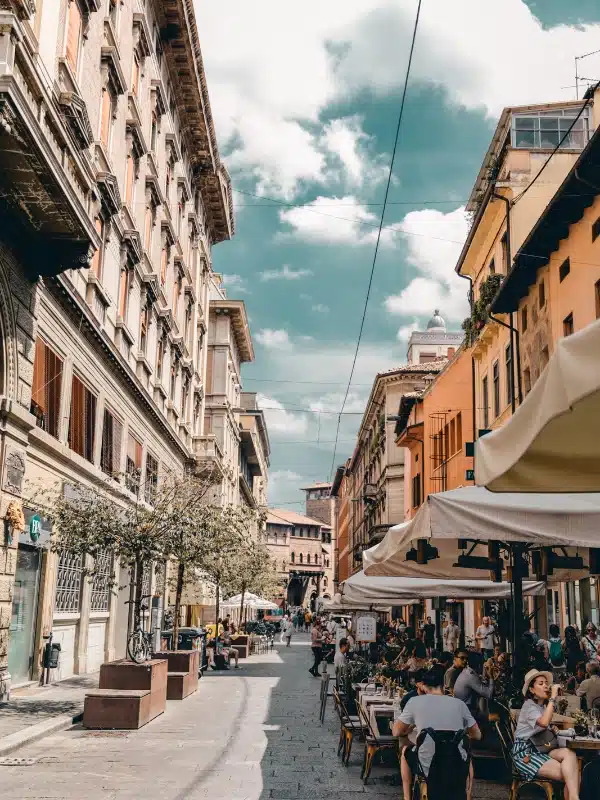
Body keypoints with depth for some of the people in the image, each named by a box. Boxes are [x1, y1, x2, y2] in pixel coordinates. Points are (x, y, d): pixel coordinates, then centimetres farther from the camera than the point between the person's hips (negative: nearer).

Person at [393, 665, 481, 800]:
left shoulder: (415, 701, -3)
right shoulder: (459, 703, 2)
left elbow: (396, 732, 8)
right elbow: (477, 735, 14)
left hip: (427, 770, -2)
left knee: (406, 751, 32)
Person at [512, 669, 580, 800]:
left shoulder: (544, 705, 20)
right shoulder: (529, 706, -9)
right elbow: (544, 722, -31)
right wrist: (553, 697, -26)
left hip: (540, 749, 7)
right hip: (525, 753, -7)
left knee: (568, 753, -26)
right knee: (569, 775, -25)